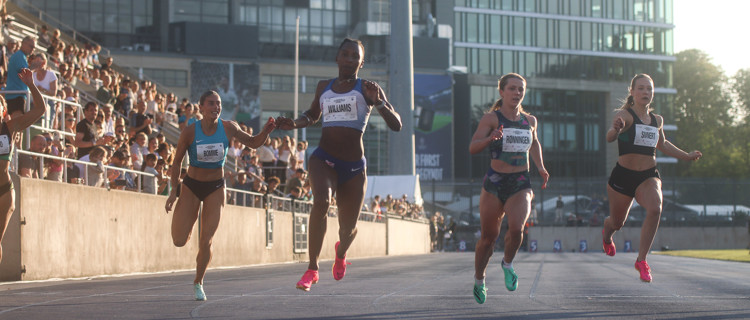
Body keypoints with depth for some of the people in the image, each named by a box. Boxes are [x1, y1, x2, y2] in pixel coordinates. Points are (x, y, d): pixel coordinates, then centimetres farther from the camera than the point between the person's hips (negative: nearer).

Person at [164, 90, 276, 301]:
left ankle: (198, 282, 18)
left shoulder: (228, 128, -9)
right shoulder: (190, 132, -14)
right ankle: (190, 218, 30)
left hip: (215, 188, 1)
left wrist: (266, 132, -19)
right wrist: (174, 190, -9)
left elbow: (253, 143, 2)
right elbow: (177, 161, -4)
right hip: (191, 186, -1)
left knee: (206, 241, -5)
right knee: (179, 241, -7)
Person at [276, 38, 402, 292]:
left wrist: (378, 103, -23)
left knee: (348, 228, 9)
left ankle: (341, 252, 49)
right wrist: (294, 124, 9)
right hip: (324, 159, 0)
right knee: (321, 200, -31)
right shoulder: (324, 87, 10)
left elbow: (396, 125, -6)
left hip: (354, 166, 0)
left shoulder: (368, 89, 0)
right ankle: (312, 269, -26)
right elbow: (313, 115, 30)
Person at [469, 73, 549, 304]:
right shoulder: (491, 118, -4)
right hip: (494, 183, -2)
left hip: (521, 185, 2)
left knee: (516, 228, -23)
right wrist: (490, 138, -31)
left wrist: (540, 167, 18)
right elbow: (472, 148, -13)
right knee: (489, 236, 6)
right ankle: (479, 281, 30)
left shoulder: (530, 120, 10)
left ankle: (508, 263, 9)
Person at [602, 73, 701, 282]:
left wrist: (687, 156, 26)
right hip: (623, 176, -3)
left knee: (655, 209, -27)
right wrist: (616, 129, -52)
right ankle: (607, 234, 53)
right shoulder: (625, 115, -9)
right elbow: (610, 137, -29)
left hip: (649, 176, 3)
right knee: (617, 222, 11)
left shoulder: (657, 120, 10)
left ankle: (641, 260, -15)